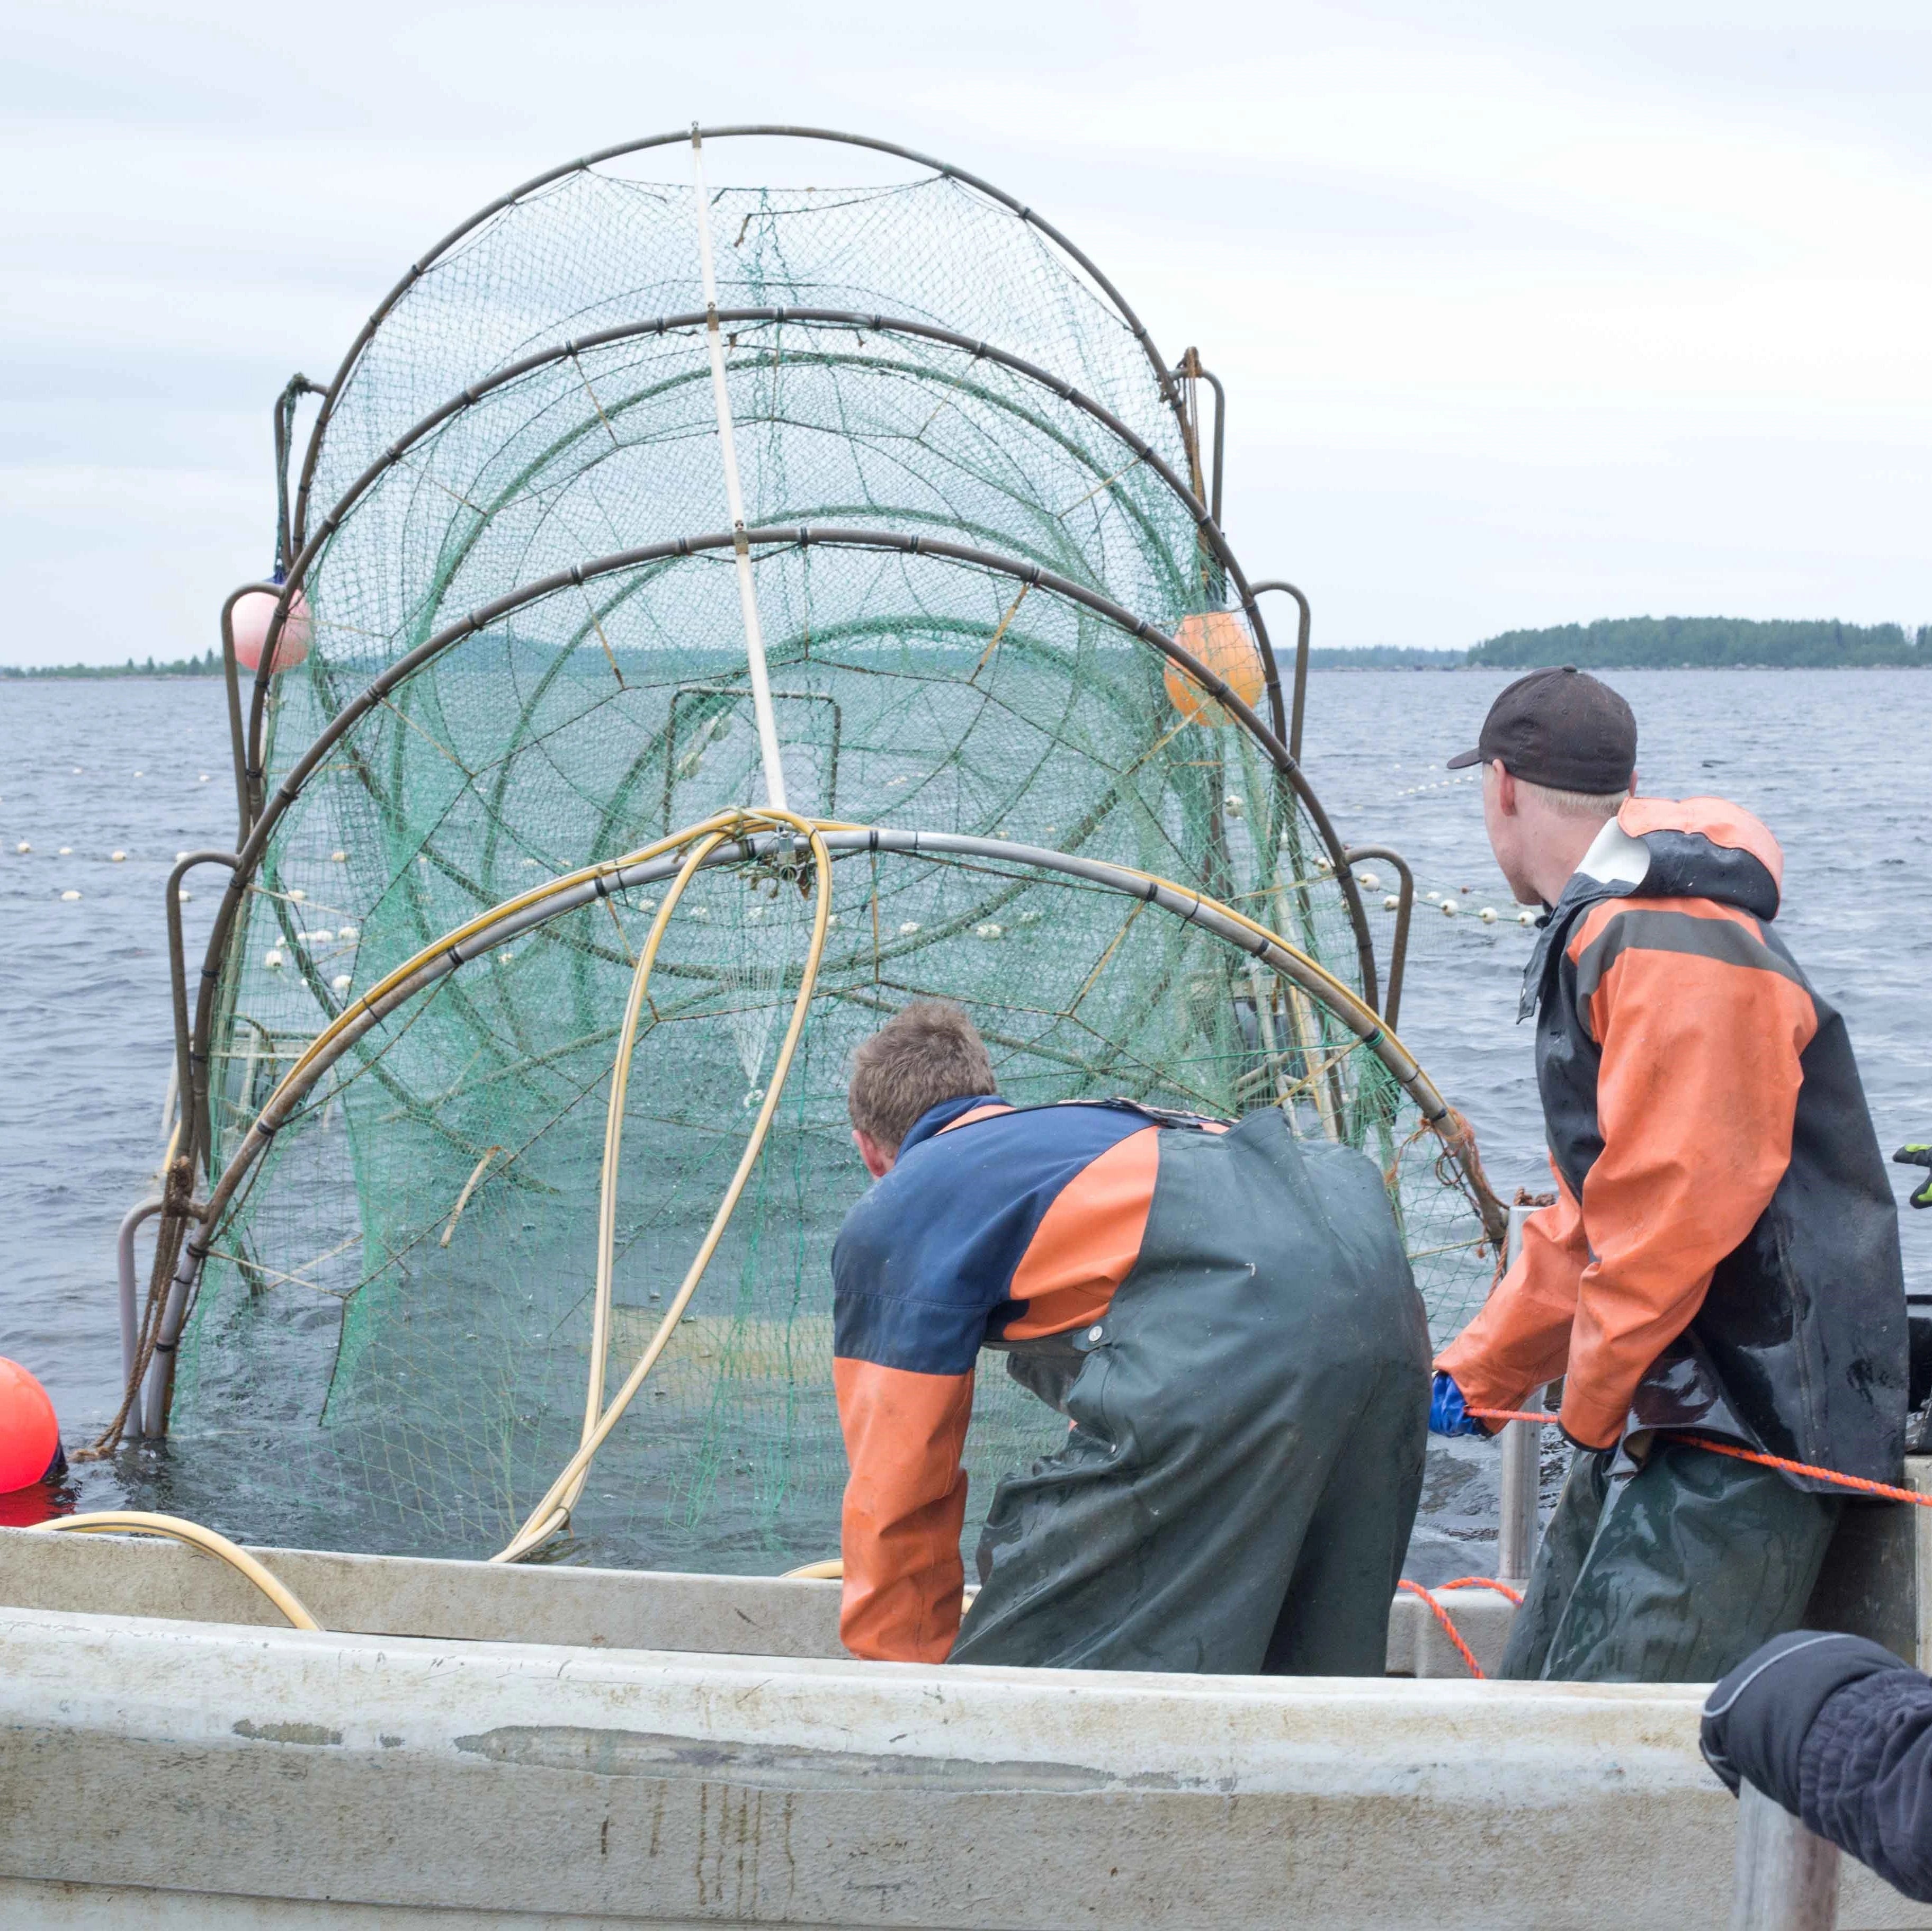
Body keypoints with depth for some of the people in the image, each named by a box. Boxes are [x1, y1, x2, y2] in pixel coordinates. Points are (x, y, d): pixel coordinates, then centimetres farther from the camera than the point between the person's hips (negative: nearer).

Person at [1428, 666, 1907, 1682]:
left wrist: (1591, 1406, -12)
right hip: (1657, 1423, 11)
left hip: (1748, 1440, -11)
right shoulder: (1600, 935, 18)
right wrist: (1471, 1375, 22)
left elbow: (1674, 1207, -24)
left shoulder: (1673, 948, -19)